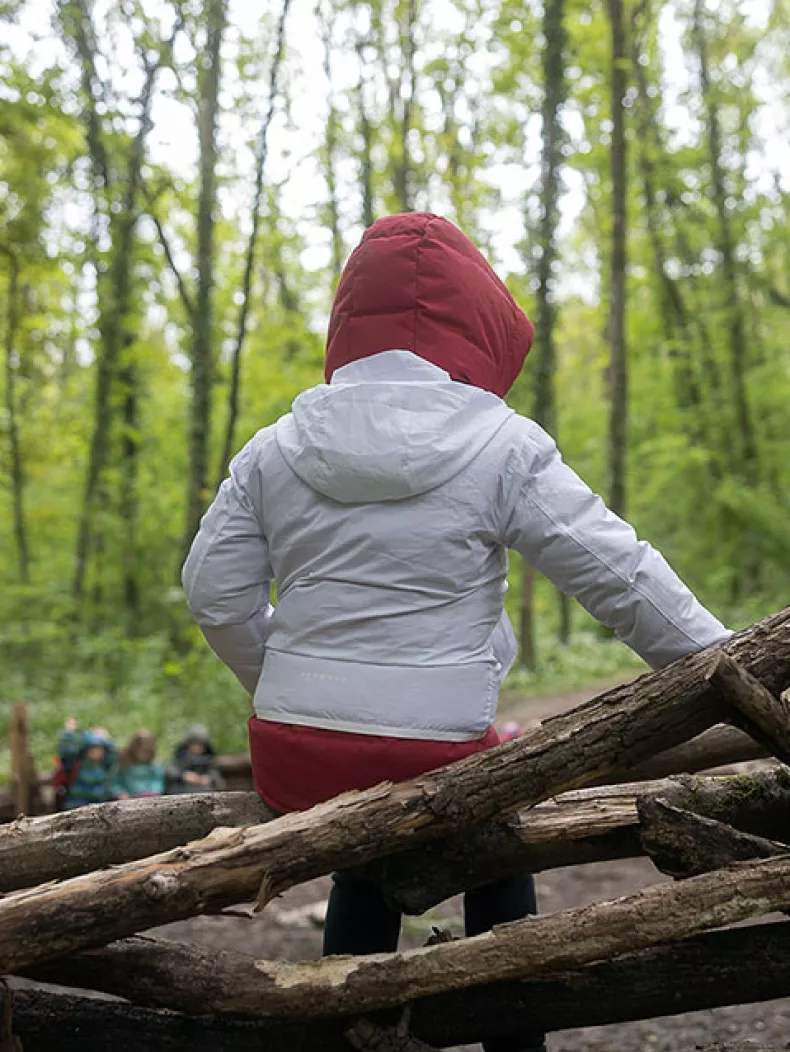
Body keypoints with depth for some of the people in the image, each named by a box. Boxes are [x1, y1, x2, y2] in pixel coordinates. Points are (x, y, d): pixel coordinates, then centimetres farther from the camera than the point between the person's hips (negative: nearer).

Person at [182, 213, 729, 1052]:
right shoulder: (501, 445, -8)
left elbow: (216, 592, 7)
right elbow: (619, 577, -6)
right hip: (434, 755, -3)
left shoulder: (276, 447, 3)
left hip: (292, 759, 4)